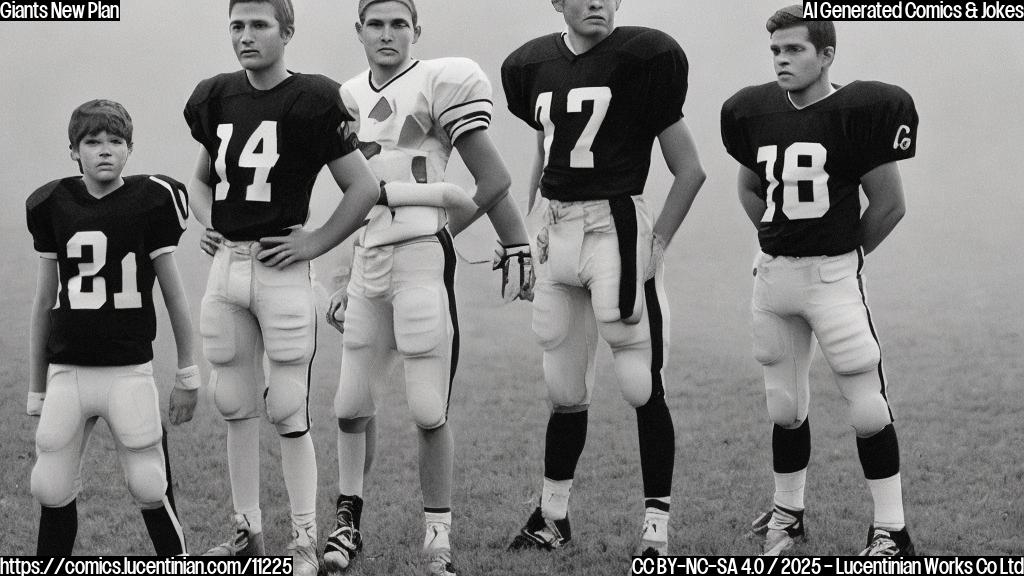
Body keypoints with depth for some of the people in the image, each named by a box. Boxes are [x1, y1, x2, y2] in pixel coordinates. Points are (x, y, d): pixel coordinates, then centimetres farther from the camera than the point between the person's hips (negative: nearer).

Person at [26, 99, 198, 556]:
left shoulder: (150, 201, -3)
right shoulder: (53, 206, 4)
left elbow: (173, 292, 6)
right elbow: (44, 301, 13)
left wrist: (187, 376, 9)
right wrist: (37, 391, 15)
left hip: (129, 372, -2)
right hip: (66, 372, 3)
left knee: (150, 489, -2)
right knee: (54, 493, 3)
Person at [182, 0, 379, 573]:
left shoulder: (311, 101, -10)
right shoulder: (216, 98, 8)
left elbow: (364, 188, -6)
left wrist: (315, 243, -8)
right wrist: (212, 224, 8)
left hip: (281, 268, -6)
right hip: (225, 266, 6)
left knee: (289, 411, -2)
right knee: (236, 406, 11)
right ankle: (248, 530, 22)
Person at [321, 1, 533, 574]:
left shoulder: (439, 83, -6)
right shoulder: (350, 97, 14)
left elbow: (493, 180, -5)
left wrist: (518, 249, -9)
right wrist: (348, 283, 20)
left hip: (423, 260, -6)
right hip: (368, 266, 6)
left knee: (429, 414, -5)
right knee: (352, 407, 9)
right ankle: (349, 523, 24)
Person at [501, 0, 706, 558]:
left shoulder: (642, 58, -6)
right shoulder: (533, 66, 9)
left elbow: (689, 171, -2)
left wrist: (657, 244, -7)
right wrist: (528, 233, 17)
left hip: (614, 225, -5)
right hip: (553, 230, 5)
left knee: (643, 387, -4)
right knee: (565, 391, 13)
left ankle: (656, 528, 3)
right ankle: (552, 516, 27)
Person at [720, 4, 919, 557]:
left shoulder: (858, 112, -12)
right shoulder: (754, 112, 4)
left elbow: (889, 204, -5)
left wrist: (842, 253, 5)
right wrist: (780, 242, 11)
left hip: (832, 274, -5)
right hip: (772, 273, 5)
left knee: (868, 407, -3)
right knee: (785, 404, 14)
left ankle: (891, 531, 5)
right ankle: (787, 511, 28)